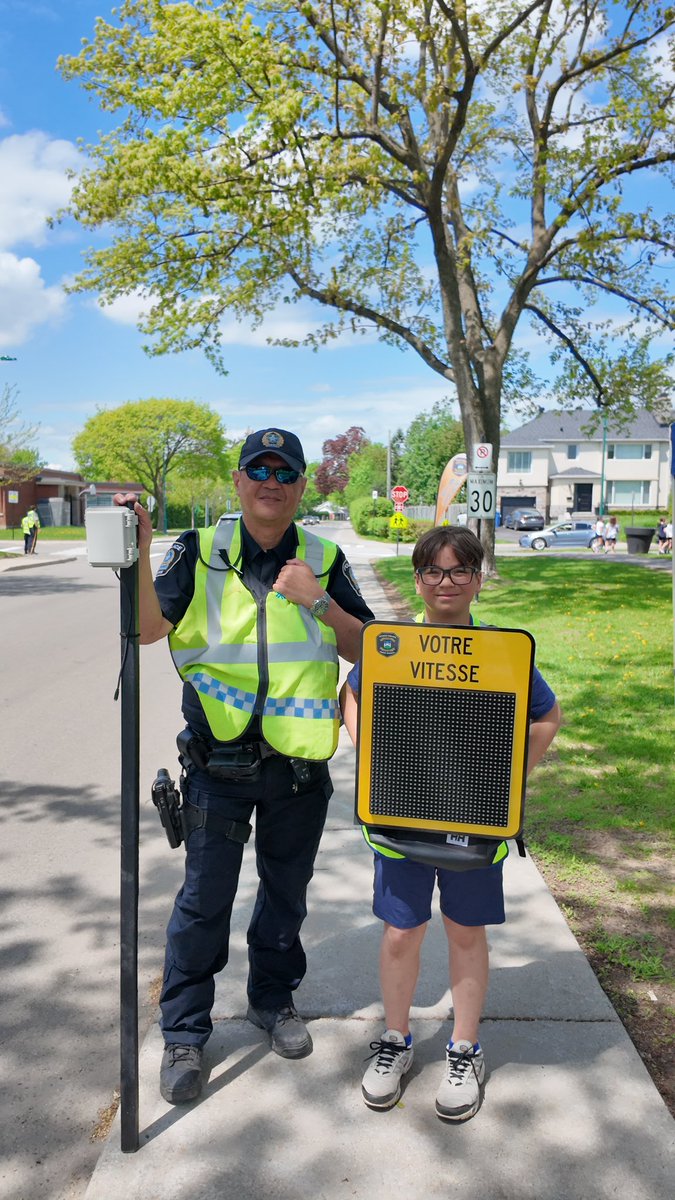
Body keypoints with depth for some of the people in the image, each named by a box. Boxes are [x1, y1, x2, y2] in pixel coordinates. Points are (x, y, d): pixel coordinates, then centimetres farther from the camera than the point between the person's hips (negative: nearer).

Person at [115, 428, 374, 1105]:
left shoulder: (324, 560, 2)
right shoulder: (200, 551, -2)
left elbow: (366, 650, 1)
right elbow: (149, 628, -12)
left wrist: (319, 602, -15)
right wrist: (140, 551, -25)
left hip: (299, 764, 2)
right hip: (219, 762, -2)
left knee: (286, 891, 18)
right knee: (204, 898, 7)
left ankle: (273, 1000, 42)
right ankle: (184, 1032, 27)